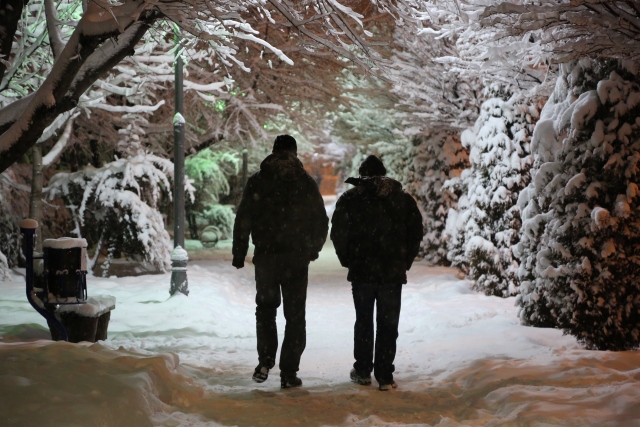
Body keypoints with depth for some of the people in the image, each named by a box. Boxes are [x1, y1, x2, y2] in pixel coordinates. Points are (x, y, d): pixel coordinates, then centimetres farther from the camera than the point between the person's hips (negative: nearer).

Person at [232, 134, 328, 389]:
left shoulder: (257, 181, -1)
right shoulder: (306, 182, 0)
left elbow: (243, 220, -4)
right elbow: (321, 221, 5)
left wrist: (239, 253, 4)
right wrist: (313, 249, 21)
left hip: (265, 256, 0)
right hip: (297, 258, 0)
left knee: (265, 308, 18)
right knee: (295, 315, 6)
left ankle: (265, 361, 7)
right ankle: (289, 372, 4)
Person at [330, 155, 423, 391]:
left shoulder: (350, 199, 0)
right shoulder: (404, 199, 6)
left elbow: (338, 234, -4)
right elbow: (416, 233, 5)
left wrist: (349, 261, 7)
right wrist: (404, 263, 10)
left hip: (362, 271, -1)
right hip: (393, 272, 1)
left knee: (364, 322, 13)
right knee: (388, 324, 4)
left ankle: (363, 371, 18)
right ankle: (385, 376, 2)